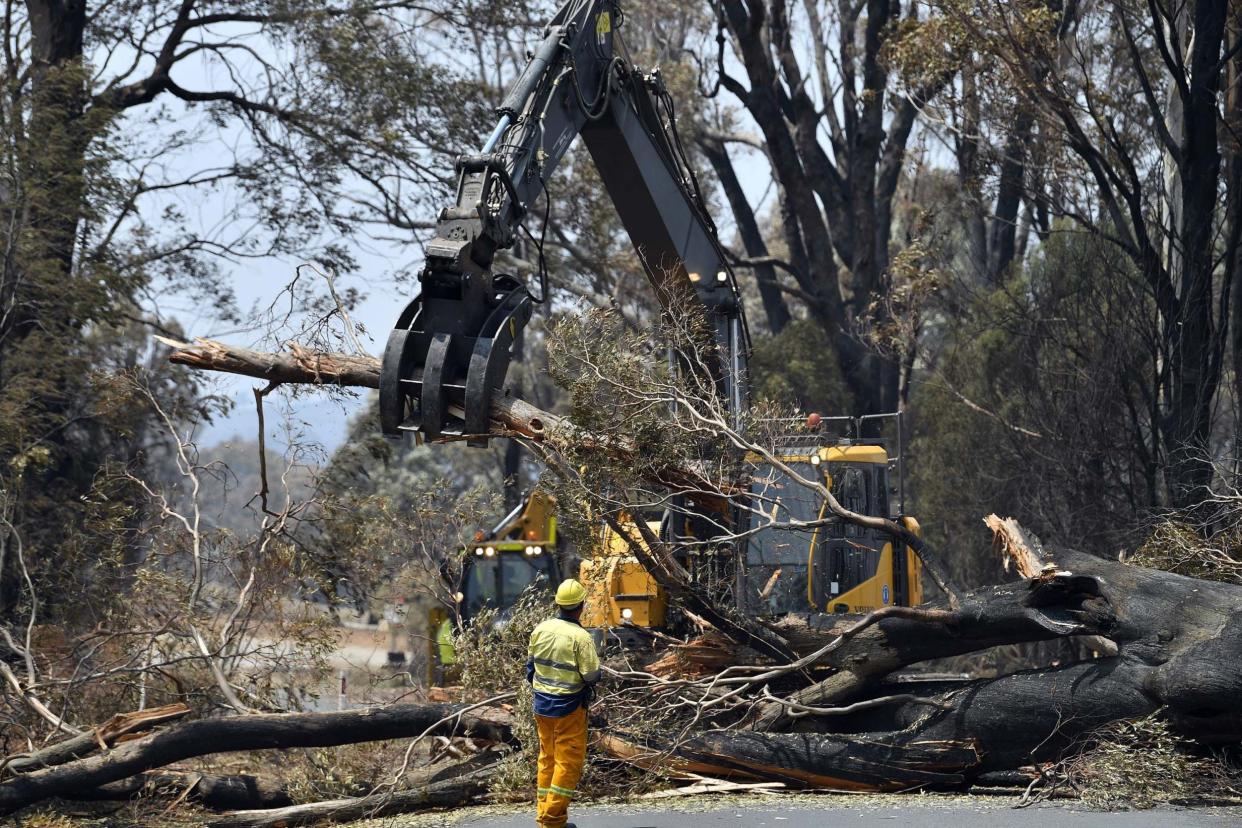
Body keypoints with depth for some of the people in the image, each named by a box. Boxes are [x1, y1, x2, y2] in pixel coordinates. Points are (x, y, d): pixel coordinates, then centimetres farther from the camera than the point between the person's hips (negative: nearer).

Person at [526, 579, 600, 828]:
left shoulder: (540, 630, -1)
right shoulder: (580, 637, -18)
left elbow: (530, 666, 9)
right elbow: (592, 676, -17)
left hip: (542, 704, 6)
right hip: (569, 707, -6)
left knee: (547, 758, 16)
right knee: (569, 761, 2)